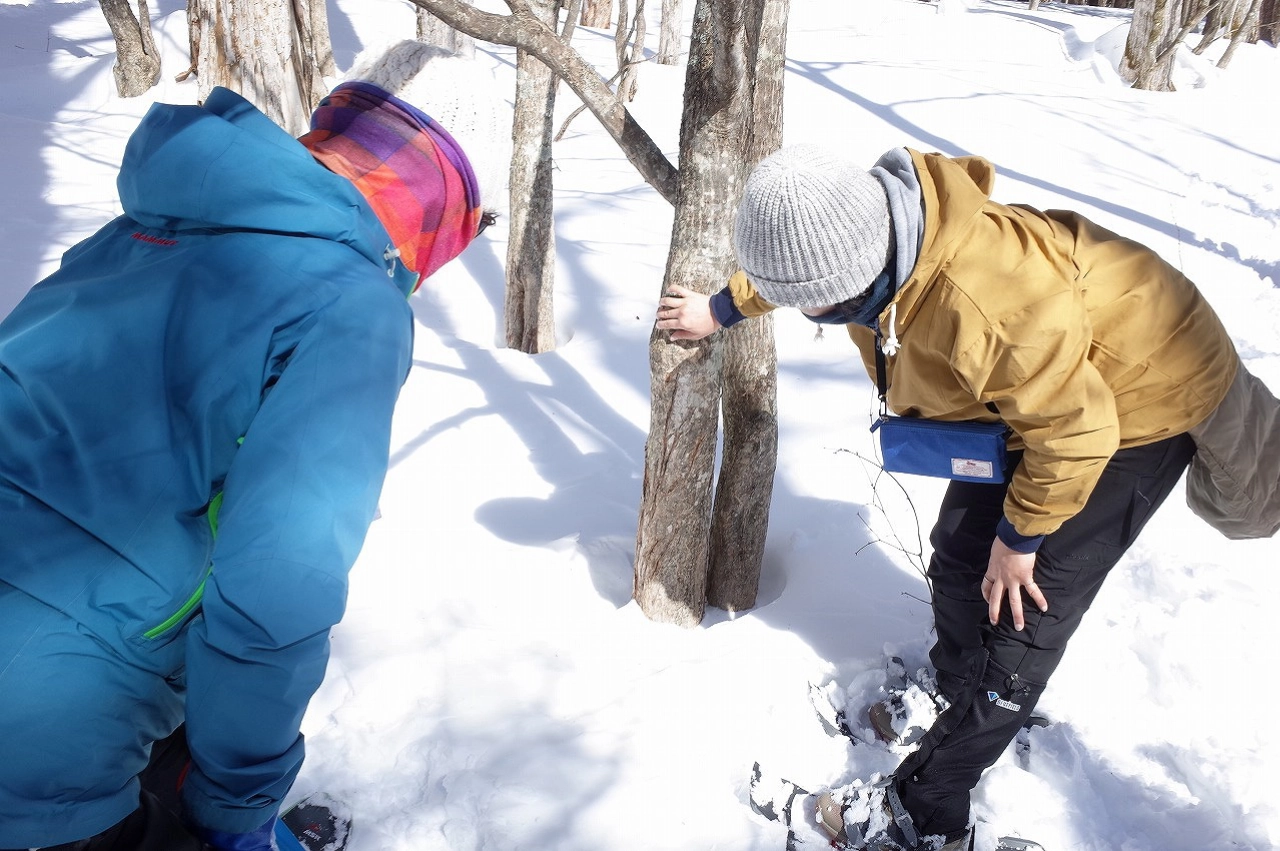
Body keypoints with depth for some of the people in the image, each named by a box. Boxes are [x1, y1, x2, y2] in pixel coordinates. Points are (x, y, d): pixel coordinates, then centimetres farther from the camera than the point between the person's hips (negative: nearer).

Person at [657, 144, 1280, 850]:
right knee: (961, 556, 11)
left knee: (1024, 608, -7)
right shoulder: (861, 230, -18)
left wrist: (1020, 536, -15)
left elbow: (1076, 431, -29)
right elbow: (783, 267, 9)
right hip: (1041, 387, 8)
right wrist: (720, 309, 23)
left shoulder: (979, 303, -44)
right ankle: (958, 704, 37)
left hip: (1142, 395, -8)